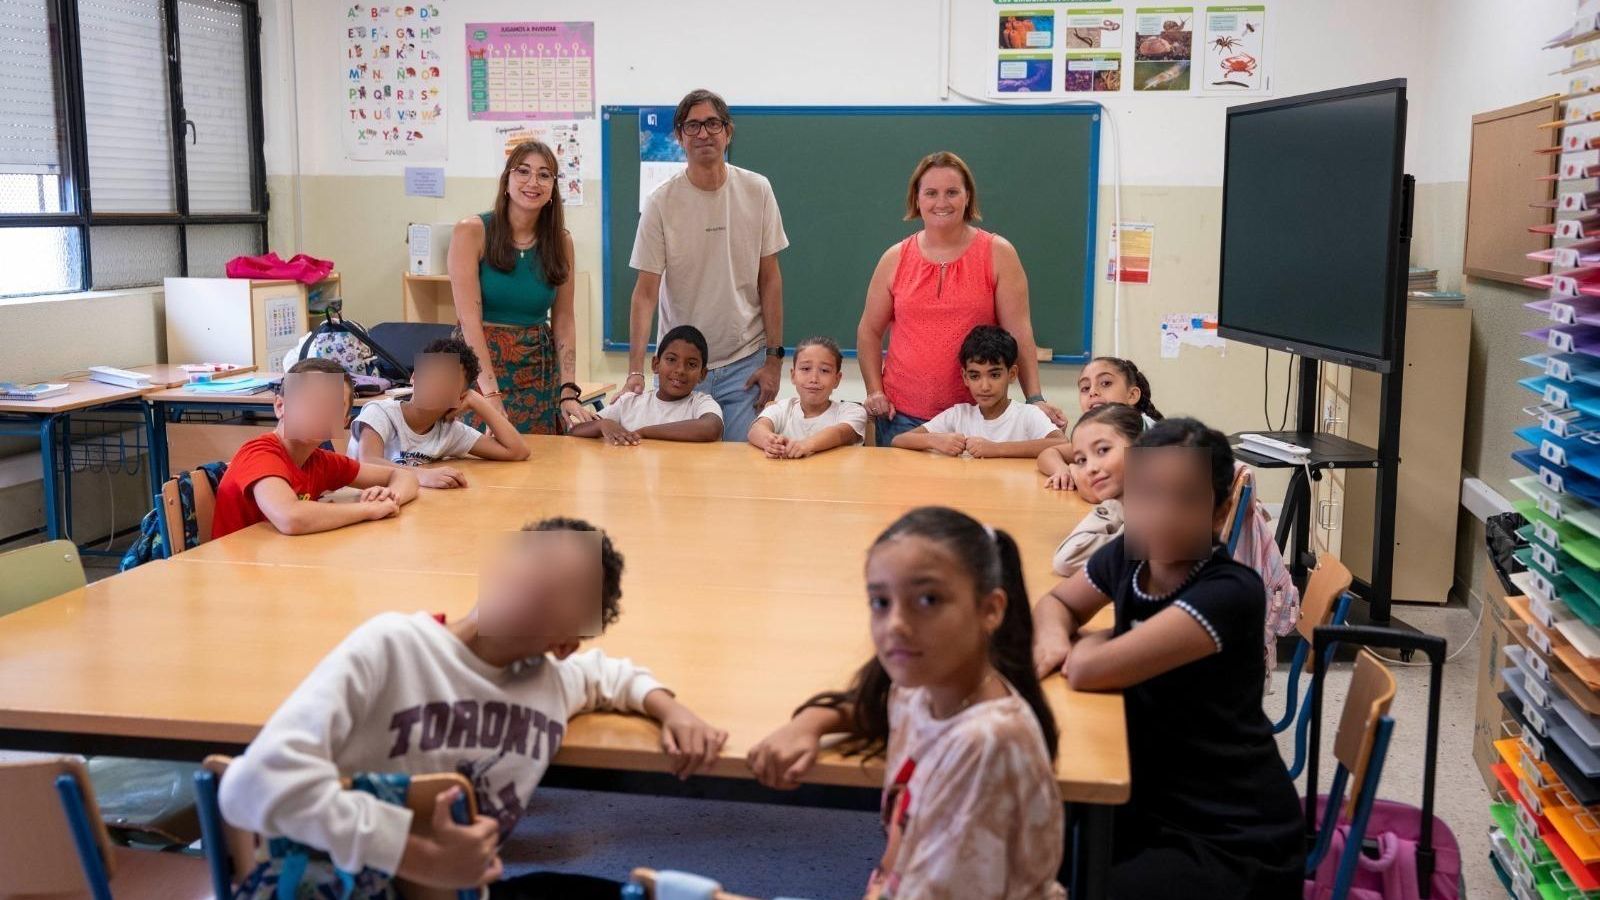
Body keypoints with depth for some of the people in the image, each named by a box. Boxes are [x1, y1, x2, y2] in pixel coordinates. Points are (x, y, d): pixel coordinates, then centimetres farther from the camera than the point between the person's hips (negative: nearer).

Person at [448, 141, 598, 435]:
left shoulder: (560, 241, 5)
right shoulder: (471, 231, -7)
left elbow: (564, 321, 4)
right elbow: (469, 318, -14)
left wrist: (569, 391, -8)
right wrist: (492, 394, -23)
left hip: (539, 373, 3)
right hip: (480, 368, -3)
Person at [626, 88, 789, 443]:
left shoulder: (757, 191, -1)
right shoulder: (660, 203, -6)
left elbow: (769, 279, 3)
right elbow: (646, 293, -8)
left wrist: (774, 357, -1)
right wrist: (635, 371, -18)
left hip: (744, 363, 1)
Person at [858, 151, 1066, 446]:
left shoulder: (998, 254, 1)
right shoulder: (895, 259, 7)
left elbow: (1019, 332, -3)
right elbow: (868, 332, 13)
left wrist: (1035, 398, -11)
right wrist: (875, 391, 2)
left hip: (975, 415, -2)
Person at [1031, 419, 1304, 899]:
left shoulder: (1231, 592, -25)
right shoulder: (1128, 555, -3)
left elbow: (1091, 671, -31)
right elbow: (1055, 602, 15)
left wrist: (1090, 645, -8)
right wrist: (1052, 637, -7)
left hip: (1236, 845, -7)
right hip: (1154, 805, 7)